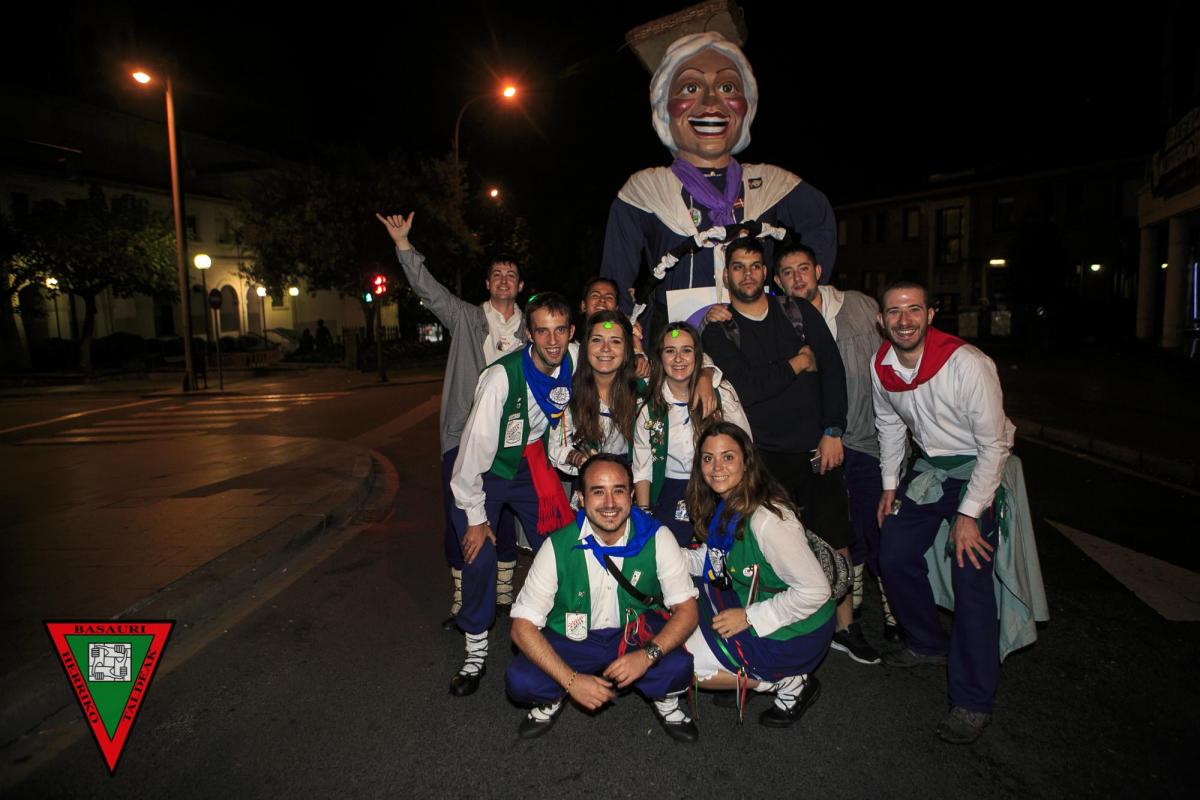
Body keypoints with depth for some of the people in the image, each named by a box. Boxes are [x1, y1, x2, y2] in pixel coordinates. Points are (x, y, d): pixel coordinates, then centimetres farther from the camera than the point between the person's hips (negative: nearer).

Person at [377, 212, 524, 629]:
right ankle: (462, 600, 17)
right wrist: (403, 244, -15)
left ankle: (504, 592, 26)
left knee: (505, 516, 10)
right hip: (463, 434, -1)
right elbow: (428, 288, -5)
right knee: (459, 520, 3)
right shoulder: (465, 318, 5)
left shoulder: (530, 330, 9)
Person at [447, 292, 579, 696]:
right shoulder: (503, 376, -31)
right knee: (480, 556, -12)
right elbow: (476, 443, -25)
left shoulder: (575, 361, -16)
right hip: (486, 469, -4)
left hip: (532, 464, 4)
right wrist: (474, 516, -18)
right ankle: (476, 652, 8)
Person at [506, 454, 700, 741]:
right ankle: (553, 699, 10)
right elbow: (523, 626, -16)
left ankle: (665, 701, 6)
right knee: (520, 681, -26)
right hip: (574, 640, 0)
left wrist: (648, 655, -30)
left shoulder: (656, 538, -16)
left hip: (639, 635, 0)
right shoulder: (559, 547, -19)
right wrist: (571, 680, -26)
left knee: (678, 667, -30)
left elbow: (686, 608, -13)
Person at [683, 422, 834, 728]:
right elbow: (710, 562, 7)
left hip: (794, 632, -9)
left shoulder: (767, 519, -30)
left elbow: (815, 591, -28)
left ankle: (788, 681, 2)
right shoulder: (725, 506, -1)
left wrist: (749, 618, -22)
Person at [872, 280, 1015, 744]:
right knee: (894, 557, 6)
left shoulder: (968, 364, -27)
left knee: (971, 577, -14)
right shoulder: (881, 366, -9)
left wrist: (969, 514, -20)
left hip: (977, 468, -6)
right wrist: (889, 485, 11)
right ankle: (929, 644, 31)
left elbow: (994, 444, -21)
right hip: (927, 467, 6)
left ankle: (973, 702, -1)